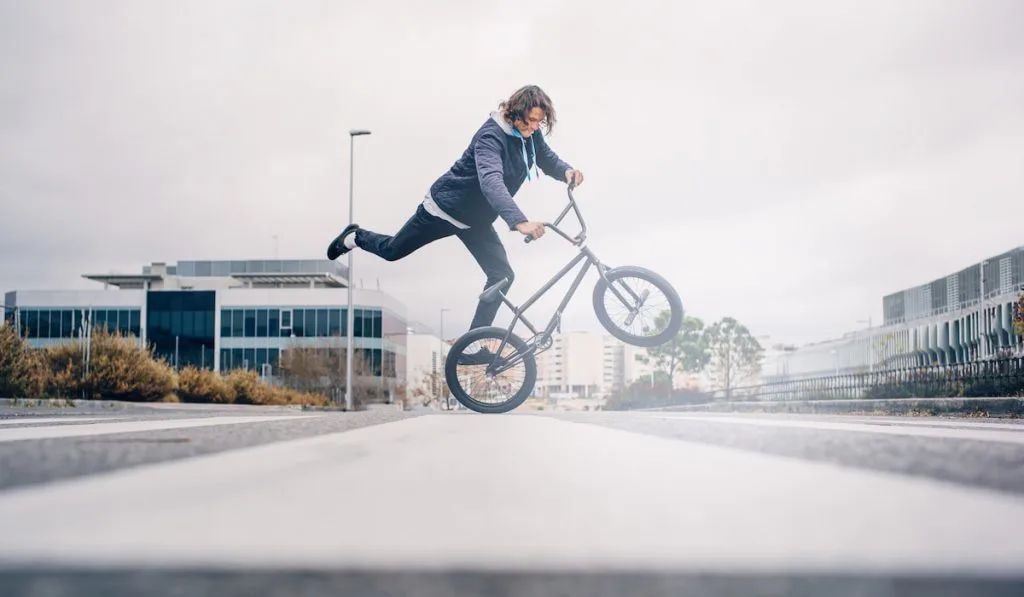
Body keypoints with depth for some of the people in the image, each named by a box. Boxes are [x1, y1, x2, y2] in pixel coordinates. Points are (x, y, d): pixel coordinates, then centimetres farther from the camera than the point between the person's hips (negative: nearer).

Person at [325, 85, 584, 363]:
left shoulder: (529, 134, -10)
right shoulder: (491, 136, -34)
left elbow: (548, 158, 0)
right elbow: (490, 181, -49)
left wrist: (566, 171, -26)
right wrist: (519, 221, -62)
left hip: (477, 219, 7)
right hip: (446, 207, -7)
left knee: (502, 275, -8)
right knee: (393, 250, 12)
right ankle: (355, 237, 46)